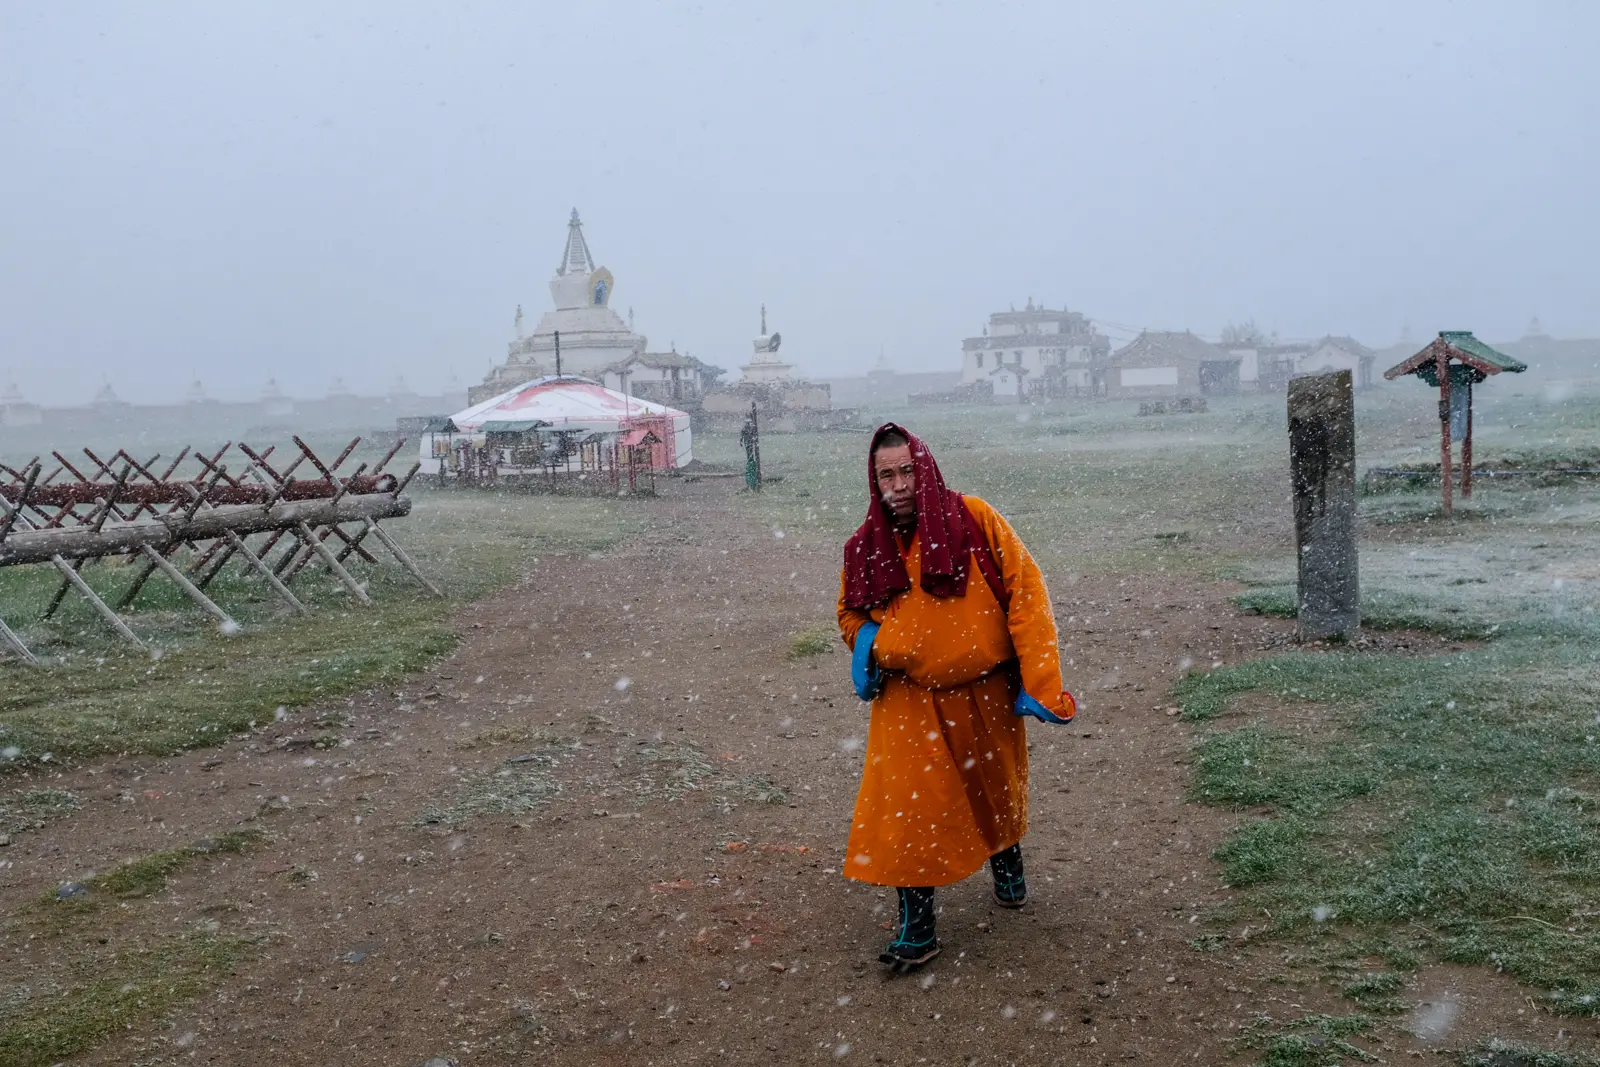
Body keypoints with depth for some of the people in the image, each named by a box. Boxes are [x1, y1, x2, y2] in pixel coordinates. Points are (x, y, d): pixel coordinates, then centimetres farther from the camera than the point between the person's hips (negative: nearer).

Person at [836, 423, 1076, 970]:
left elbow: (1025, 592, -12)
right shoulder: (866, 547, -3)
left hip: (986, 693, 0)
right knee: (909, 806, -9)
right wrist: (866, 644, -9)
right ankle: (916, 929, 4)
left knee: (996, 790, 21)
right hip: (910, 702, 1)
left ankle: (1007, 868, 50)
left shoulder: (974, 519, -13)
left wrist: (1038, 680, -16)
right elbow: (851, 613, 15)